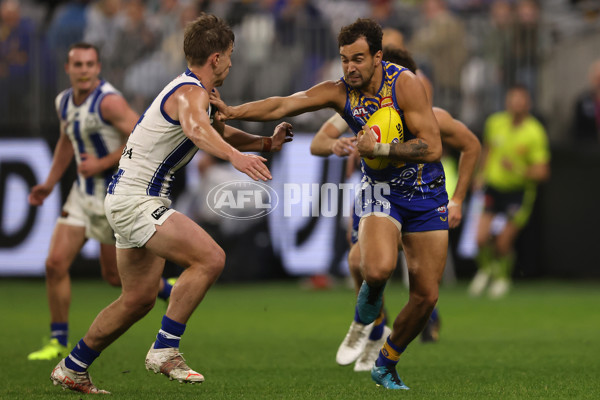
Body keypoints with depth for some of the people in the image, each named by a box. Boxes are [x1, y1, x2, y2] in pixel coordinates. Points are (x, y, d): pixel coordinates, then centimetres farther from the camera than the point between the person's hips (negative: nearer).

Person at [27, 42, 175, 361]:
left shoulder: (109, 101, -19)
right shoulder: (64, 102, 6)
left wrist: (101, 164, -21)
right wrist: (49, 184, 20)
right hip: (83, 192, 7)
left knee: (114, 275, 3)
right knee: (55, 263, -5)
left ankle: (169, 291, 31)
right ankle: (58, 341, 5)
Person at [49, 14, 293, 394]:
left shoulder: (192, 90, 15)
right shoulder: (190, 92, -19)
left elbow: (216, 130, 33)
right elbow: (195, 128, -43)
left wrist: (265, 143, 18)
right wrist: (235, 156, -61)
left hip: (132, 199, 11)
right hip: (136, 201, -11)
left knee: (139, 299, 16)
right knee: (210, 258, -22)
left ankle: (72, 368, 26)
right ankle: (164, 350, -18)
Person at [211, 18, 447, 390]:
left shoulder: (405, 83, -18)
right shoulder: (340, 91, -8)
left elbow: (432, 148, -21)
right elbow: (283, 105, -16)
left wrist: (379, 148, -25)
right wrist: (232, 111, -28)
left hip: (427, 193, 0)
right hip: (381, 189, 0)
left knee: (426, 296, 0)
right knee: (378, 269, -32)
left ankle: (386, 365, 23)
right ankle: (369, 303, 5)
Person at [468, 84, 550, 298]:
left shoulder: (535, 133, -17)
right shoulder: (494, 122, -4)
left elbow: (542, 172, -17)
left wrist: (519, 170, -31)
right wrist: (482, 173, 14)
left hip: (519, 190, -3)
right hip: (494, 186, 3)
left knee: (504, 242, -6)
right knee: (482, 238, -10)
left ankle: (502, 276, 26)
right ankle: (485, 269, 24)